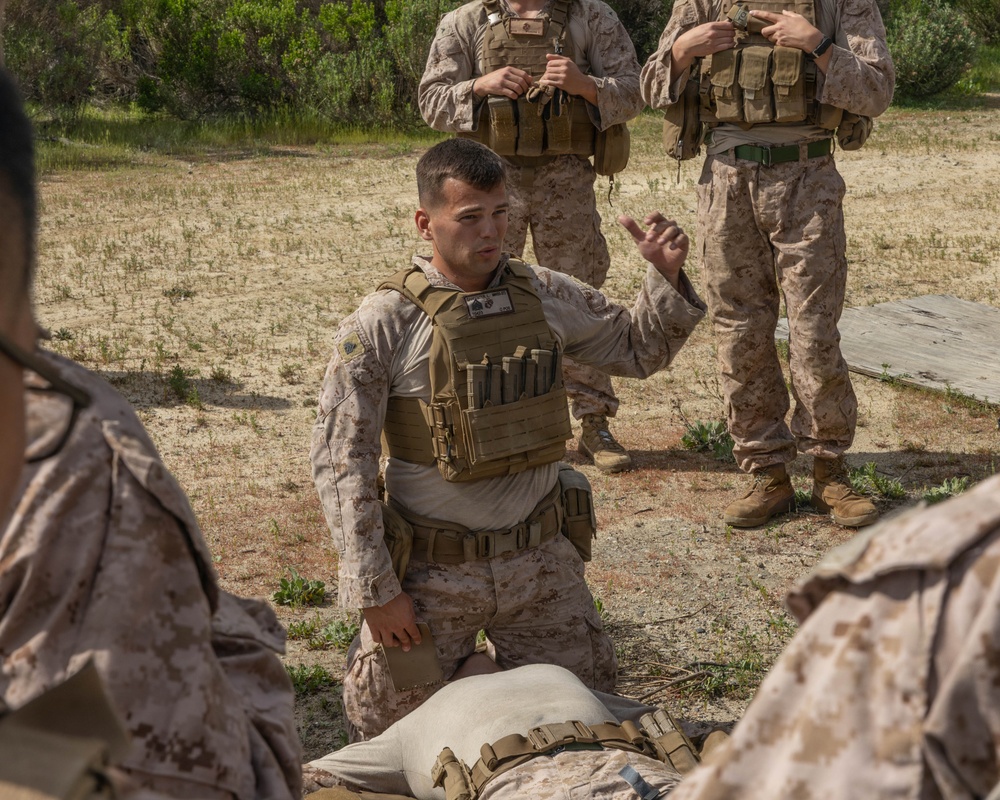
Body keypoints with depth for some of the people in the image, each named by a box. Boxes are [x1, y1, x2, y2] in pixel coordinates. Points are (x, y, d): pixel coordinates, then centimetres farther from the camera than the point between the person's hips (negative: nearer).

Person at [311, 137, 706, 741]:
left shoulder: (545, 296, -1)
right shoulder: (382, 325, -14)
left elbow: (640, 350, 13)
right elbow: (341, 460, -13)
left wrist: (667, 276, -6)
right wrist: (375, 591, -15)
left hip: (539, 559, 4)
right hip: (433, 572, -3)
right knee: (393, 730, 7)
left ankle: (498, 668, 40)